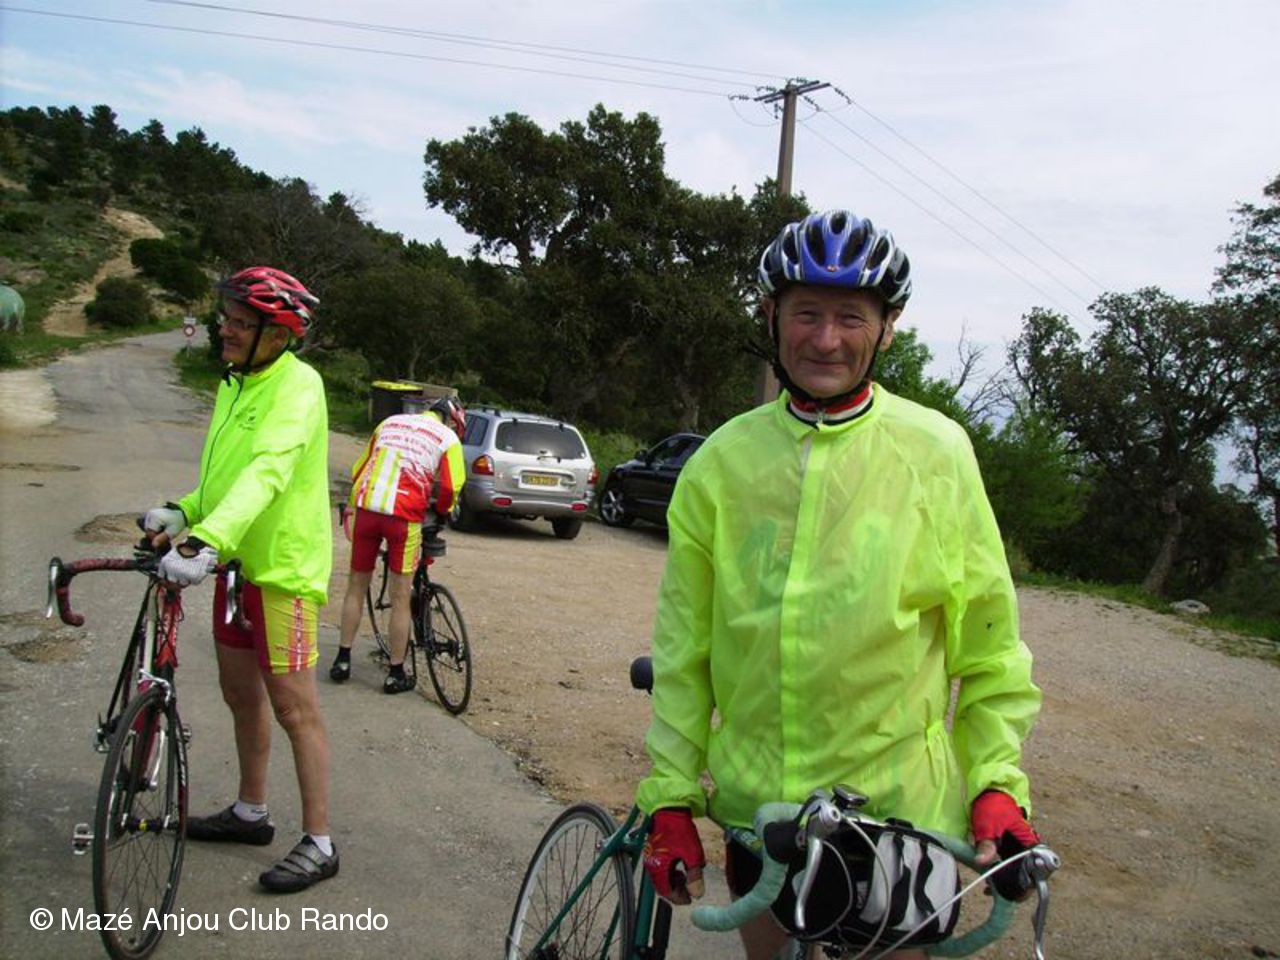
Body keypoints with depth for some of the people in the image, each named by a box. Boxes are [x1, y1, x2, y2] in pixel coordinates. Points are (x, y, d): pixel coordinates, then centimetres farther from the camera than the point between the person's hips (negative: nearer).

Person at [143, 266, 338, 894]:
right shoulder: (235, 383, 12)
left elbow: (267, 471, -32)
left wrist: (208, 541, -44)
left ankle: (319, 845, 8)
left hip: (282, 566, -9)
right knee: (239, 693, 19)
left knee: (293, 707, -3)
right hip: (237, 562, 9)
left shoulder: (297, 385, -17)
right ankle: (250, 812, 37)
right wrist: (182, 513, 1)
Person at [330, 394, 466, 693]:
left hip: (366, 508, 4)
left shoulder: (390, 422, 19)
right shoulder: (448, 438, 6)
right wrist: (440, 512, 20)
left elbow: (359, 469, 19)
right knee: (401, 597, 6)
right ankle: (396, 674, 12)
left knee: (357, 587, 18)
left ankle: (343, 660, 22)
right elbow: (450, 488, 0)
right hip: (404, 515, -3)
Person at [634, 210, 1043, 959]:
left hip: (899, 814, -2)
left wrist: (998, 783, -5)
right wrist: (671, 795, 2)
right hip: (755, 806, 2)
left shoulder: (936, 452, -6)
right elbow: (683, 648, 3)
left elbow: (988, 641, 0)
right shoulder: (723, 461, -2)